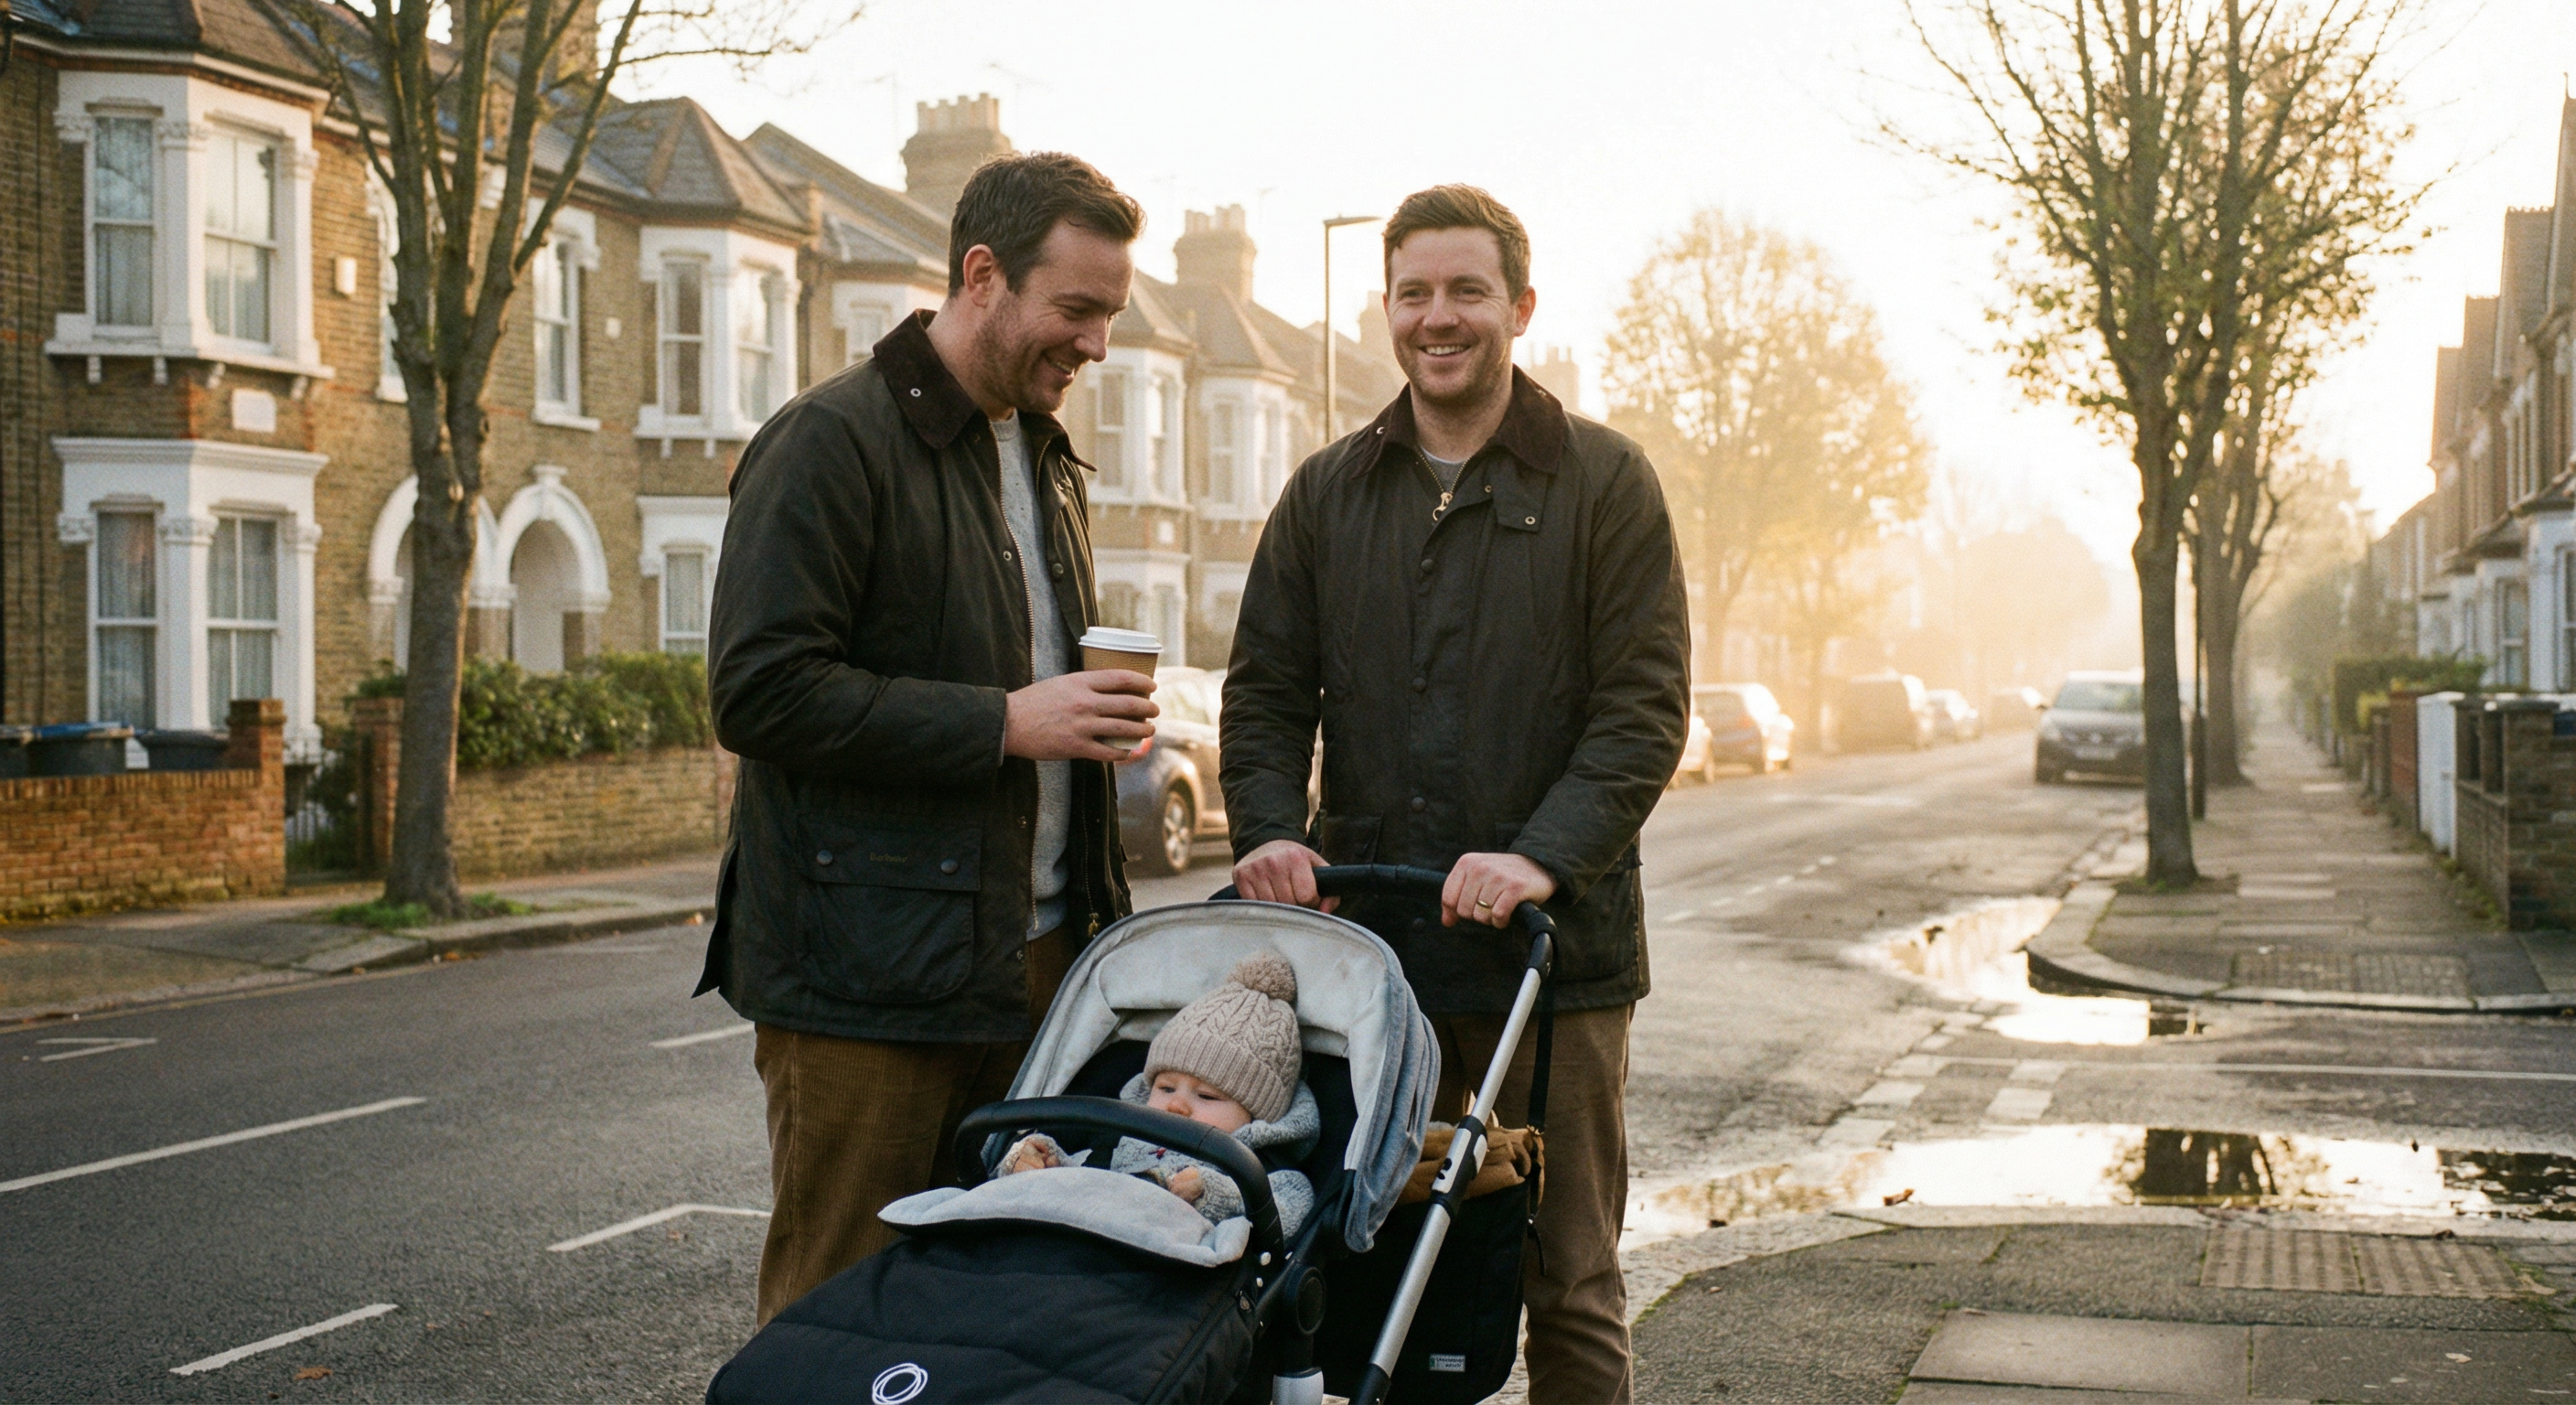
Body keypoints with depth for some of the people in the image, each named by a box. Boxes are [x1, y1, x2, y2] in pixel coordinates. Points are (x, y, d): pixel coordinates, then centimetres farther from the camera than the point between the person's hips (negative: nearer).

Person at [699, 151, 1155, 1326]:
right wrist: (1002, 722, -19)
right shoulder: (833, 443, -9)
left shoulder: (1047, 459, 19)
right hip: (870, 972, -7)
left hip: (1031, 954, 8)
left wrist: (1097, 714, 8)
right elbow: (759, 691, -18)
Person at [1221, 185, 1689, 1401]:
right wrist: (1268, 831, -7)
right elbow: (1266, 690, 11)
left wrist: (1545, 857, -20)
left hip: (1552, 937, -3)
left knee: (1567, 1279, 4)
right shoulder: (1326, 492, 12)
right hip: (1367, 935, 3)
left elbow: (1644, 708, -5)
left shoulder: (1605, 482, 1)